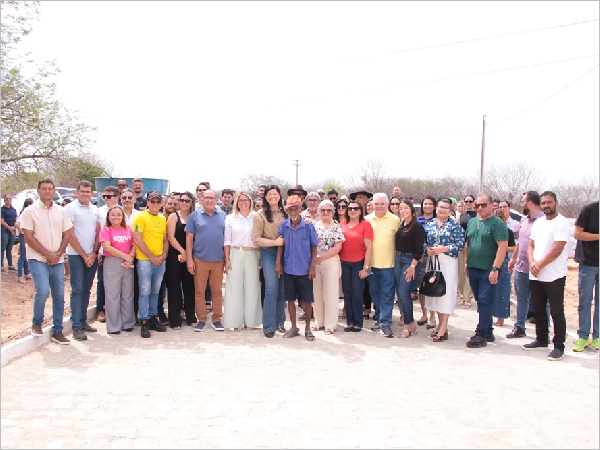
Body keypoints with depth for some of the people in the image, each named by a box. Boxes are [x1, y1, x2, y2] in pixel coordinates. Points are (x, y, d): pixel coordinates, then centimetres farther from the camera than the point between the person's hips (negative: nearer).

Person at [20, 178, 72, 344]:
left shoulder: (61, 211, 10)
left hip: (57, 260, 4)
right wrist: (48, 254, -13)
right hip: (37, 259, -4)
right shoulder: (30, 211, -2)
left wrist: (58, 253, -5)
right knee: (43, 291, -21)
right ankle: (37, 323, 5)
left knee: (59, 296, 5)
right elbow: (29, 238, -7)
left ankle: (57, 332, 16)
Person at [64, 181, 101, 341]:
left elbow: (98, 233, 11)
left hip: (92, 256, 5)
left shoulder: (95, 210, 12)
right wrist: (84, 255, -8)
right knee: (77, 289, -6)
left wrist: (94, 253, -2)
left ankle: (83, 321, 19)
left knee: (86, 289, 10)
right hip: (76, 255, -5)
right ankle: (76, 326, -2)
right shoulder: (71, 208, -4)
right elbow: (70, 235, -9)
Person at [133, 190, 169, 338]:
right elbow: (137, 240, -10)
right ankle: (144, 322, 3)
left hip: (160, 261, 5)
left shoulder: (163, 219, 13)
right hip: (144, 260, -5)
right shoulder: (141, 217, -4)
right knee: (145, 291, -3)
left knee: (155, 291, 12)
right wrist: (152, 257, -11)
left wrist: (163, 256, 0)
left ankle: (153, 318, 22)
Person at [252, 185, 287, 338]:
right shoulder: (261, 215, -2)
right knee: (271, 289, -7)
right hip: (269, 253, -4)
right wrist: (275, 242, -15)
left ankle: (279, 322, 22)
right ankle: (269, 326, 2)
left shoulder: (285, 213, 9)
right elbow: (256, 239, -5)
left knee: (282, 289, 9)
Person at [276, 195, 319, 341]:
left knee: (307, 300, 4)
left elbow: (314, 247, -1)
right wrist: (278, 262, 0)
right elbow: (281, 245, 9)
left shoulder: (308, 226, -6)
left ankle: (307, 329, 19)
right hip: (288, 269, 3)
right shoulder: (283, 226, 1)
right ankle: (293, 328, 23)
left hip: (305, 270, -2)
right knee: (290, 299, 10)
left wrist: (312, 267, -6)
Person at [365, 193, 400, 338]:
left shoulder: (395, 220, -1)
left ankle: (385, 323, 3)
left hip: (388, 264, -3)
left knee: (387, 295, -2)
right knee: (375, 293, 13)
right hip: (371, 263, 3)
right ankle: (378, 319, 27)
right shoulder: (367, 220, 6)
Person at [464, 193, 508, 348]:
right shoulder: (472, 222, 14)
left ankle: (481, 335, -2)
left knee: (485, 301, -6)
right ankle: (488, 331, 23)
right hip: (473, 269, 7)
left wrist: (495, 269, -20)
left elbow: (503, 247, -15)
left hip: (488, 270, -7)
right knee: (480, 301, 12)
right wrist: (466, 262, 14)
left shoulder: (497, 223, -8)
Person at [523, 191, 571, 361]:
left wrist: (540, 265, -13)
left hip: (554, 276, -7)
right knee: (538, 309, 15)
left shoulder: (562, 223, -9)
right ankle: (542, 339, 30)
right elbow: (531, 246, 13)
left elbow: (557, 249, -17)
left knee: (556, 312, -1)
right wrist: (532, 263, -5)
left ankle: (559, 347, 8)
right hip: (535, 276, 7)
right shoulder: (538, 223, 14)